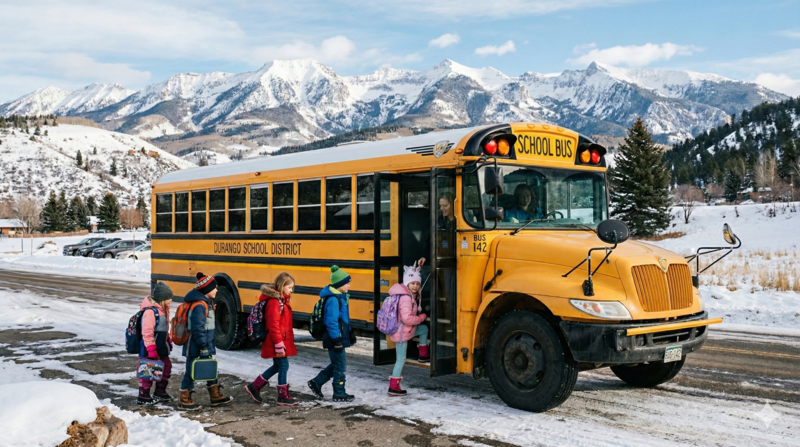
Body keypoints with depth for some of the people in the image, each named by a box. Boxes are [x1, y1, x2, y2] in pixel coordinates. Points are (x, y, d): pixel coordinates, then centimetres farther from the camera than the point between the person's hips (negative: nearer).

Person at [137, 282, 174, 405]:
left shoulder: (163, 309, 9)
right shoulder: (150, 311, -22)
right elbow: (147, 332, -24)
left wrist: (168, 341, 22)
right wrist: (151, 349, -24)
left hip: (161, 347, 10)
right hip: (151, 348, -10)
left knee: (166, 366, 16)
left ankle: (160, 392, 31)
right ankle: (143, 396, 12)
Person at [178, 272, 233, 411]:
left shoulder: (206, 302, 10)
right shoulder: (199, 306, -21)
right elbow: (198, 328, -24)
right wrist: (203, 347, -23)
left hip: (206, 344, 10)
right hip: (195, 347, -10)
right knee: (191, 372, 2)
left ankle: (215, 396, 27)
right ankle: (185, 401, 13)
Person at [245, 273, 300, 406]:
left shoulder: (282, 300, 13)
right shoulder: (274, 302, -19)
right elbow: (273, 326, -22)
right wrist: (279, 345, -22)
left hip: (283, 339, 10)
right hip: (277, 342, -10)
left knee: (278, 366, 17)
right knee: (283, 366, -1)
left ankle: (254, 387, 27)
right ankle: (283, 397, 10)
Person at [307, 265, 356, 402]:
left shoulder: (341, 297, 10)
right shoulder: (333, 299, -21)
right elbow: (331, 322, -24)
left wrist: (350, 333, 21)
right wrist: (336, 340, -23)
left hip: (340, 337, 10)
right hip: (334, 339, -10)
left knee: (336, 364, 19)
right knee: (340, 366, 1)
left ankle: (316, 382, 29)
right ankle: (339, 394, 13)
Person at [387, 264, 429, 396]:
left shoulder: (410, 295, 4)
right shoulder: (406, 298, -26)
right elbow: (407, 319, -31)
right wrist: (422, 317, -15)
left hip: (405, 330, 9)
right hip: (402, 333, -9)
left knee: (424, 329, 21)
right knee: (401, 359, 1)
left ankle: (423, 355, 27)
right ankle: (393, 387, 9)